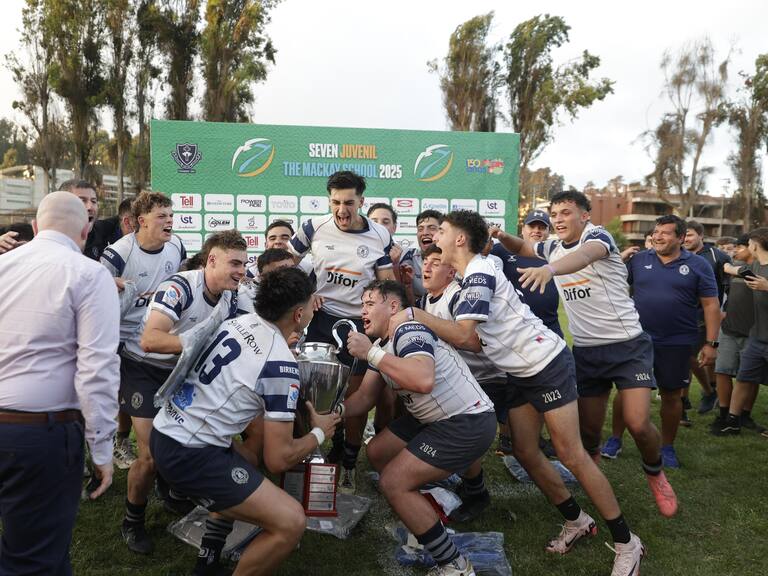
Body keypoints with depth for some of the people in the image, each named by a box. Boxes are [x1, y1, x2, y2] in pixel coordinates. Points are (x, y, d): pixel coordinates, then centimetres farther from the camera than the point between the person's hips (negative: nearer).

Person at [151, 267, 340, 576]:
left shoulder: (237, 321, 4)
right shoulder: (281, 365, -18)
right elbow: (278, 460, -13)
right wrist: (319, 432, 4)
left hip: (166, 428, 10)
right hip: (188, 454, -9)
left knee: (250, 466, 32)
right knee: (291, 522, -12)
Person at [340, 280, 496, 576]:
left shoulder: (410, 330, -20)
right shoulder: (381, 346, 10)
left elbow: (424, 380, -39)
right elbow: (364, 398, 11)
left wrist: (370, 353, -30)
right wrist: (336, 410, -8)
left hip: (469, 422, -10)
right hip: (436, 419, 10)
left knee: (393, 483, -12)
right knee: (377, 452, 16)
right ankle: (427, 518, 28)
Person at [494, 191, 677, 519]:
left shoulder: (598, 236, -14)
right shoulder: (553, 247, 6)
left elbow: (585, 255, -37)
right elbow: (521, 249, 20)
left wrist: (549, 269, -58)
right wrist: (502, 236, -6)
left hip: (628, 344, -5)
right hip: (586, 350, 5)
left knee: (637, 423, -14)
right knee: (588, 430, 5)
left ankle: (654, 472, 18)